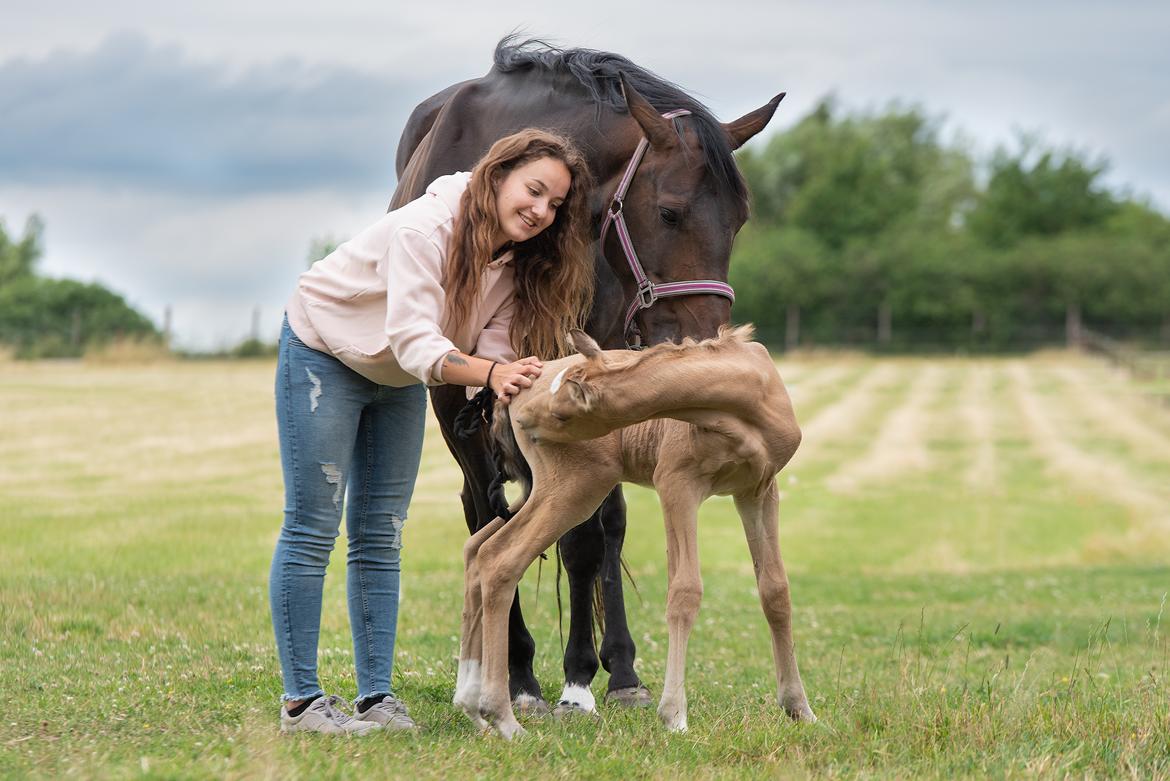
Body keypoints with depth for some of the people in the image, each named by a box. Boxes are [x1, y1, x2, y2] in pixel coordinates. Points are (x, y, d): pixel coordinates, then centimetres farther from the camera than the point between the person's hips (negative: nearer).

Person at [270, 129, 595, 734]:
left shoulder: (520, 265, -10)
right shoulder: (424, 229, -32)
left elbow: (493, 352, -17)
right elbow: (414, 341, -40)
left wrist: (520, 378, -40)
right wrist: (491, 372, -54)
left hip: (397, 381, 7)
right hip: (324, 356, -7)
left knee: (380, 537, 6)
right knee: (311, 529, -6)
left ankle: (375, 696, 9)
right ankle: (300, 700, -3)